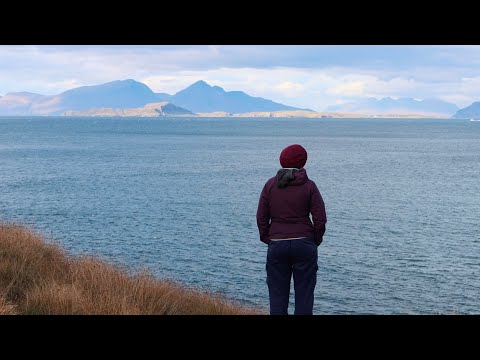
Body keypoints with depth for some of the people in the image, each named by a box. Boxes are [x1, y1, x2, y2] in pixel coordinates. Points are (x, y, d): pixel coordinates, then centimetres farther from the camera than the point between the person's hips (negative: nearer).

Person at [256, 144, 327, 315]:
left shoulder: (270, 184, 0)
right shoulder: (309, 186, -4)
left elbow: (261, 217, 1)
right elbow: (320, 219, -5)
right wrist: (316, 240, 10)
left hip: (276, 245, 1)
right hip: (304, 244, -1)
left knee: (277, 295, 7)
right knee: (304, 294, 5)